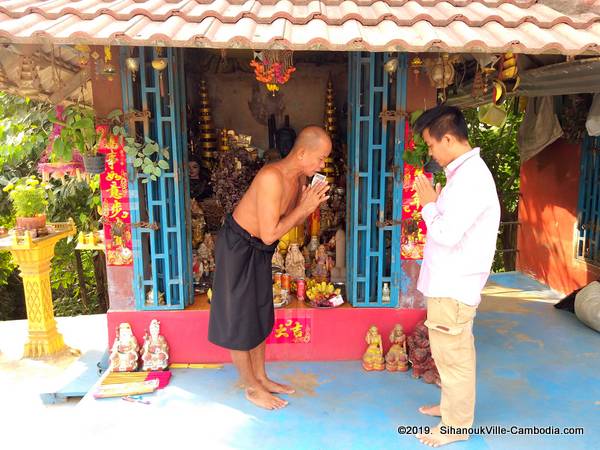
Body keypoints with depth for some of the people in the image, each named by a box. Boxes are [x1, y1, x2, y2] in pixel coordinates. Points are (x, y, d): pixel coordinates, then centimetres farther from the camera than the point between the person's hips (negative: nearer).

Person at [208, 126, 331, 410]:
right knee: (239, 320, 5)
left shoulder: (300, 177, -3)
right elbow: (269, 235, -29)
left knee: (260, 316, 17)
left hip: (259, 249, 9)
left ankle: (261, 378, 33)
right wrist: (304, 207, -24)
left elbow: (289, 221, 6)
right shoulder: (272, 177, -31)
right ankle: (252, 388, 20)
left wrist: (310, 204, -12)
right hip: (237, 245, -9)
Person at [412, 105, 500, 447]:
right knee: (456, 352, 22)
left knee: (453, 354, 4)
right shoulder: (466, 171, 10)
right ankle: (454, 406, 39)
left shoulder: (471, 178, -22)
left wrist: (428, 205, -12)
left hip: (454, 285, -10)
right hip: (451, 281, 10)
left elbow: (447, 234, -26)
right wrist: (436, 204, 3)